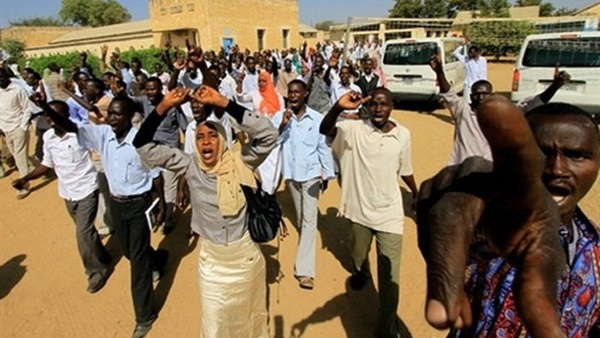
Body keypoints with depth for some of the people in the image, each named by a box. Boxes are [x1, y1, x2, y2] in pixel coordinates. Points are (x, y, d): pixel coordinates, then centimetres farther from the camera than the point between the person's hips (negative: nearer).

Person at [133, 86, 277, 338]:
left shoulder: (240, 163, -15)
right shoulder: (190, 166, -9)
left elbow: (267, 133, -29)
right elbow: (143, 147, -11)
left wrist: (223, 103, -33)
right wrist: (163, 107, -24)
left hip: (246, 255, -1)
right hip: (211, 259, 1)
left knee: (248, 315, 25)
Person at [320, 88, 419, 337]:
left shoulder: (403, 135, -4)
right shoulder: (354, 129, -10)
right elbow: (324, 130, -27)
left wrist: (416, 194, 24)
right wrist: (338, 108, -46)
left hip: (390, 214, 0)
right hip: (360, 210, 1)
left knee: (390, 277, 3)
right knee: (358, 258, 27)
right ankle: (361, 273, 64)